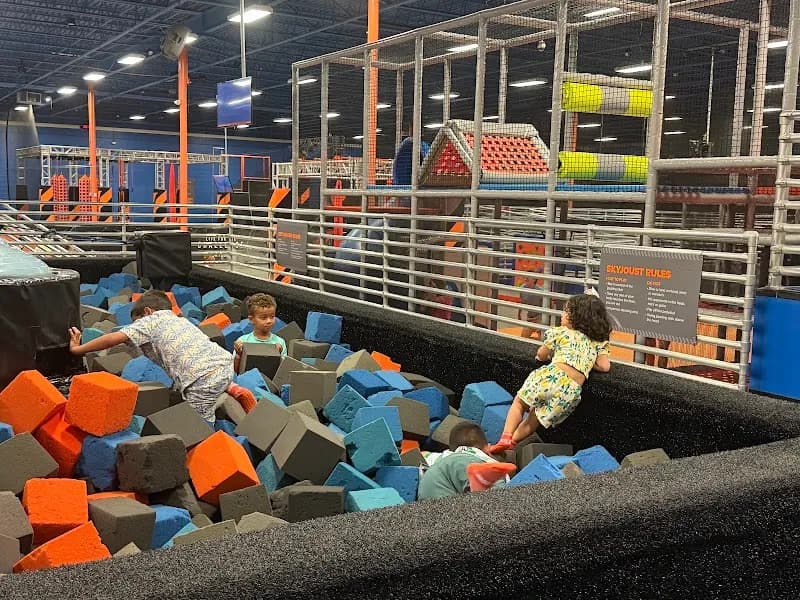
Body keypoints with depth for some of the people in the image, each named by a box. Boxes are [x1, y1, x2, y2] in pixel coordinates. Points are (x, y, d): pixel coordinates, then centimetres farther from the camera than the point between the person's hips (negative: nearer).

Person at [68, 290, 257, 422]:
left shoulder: (149, 322, 12)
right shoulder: (180, 320, 33)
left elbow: (114, 338, 3)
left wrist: (78, 348, 12)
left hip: (204, 376, -7)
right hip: (225, 361, 7)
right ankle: (232, 389, 16)